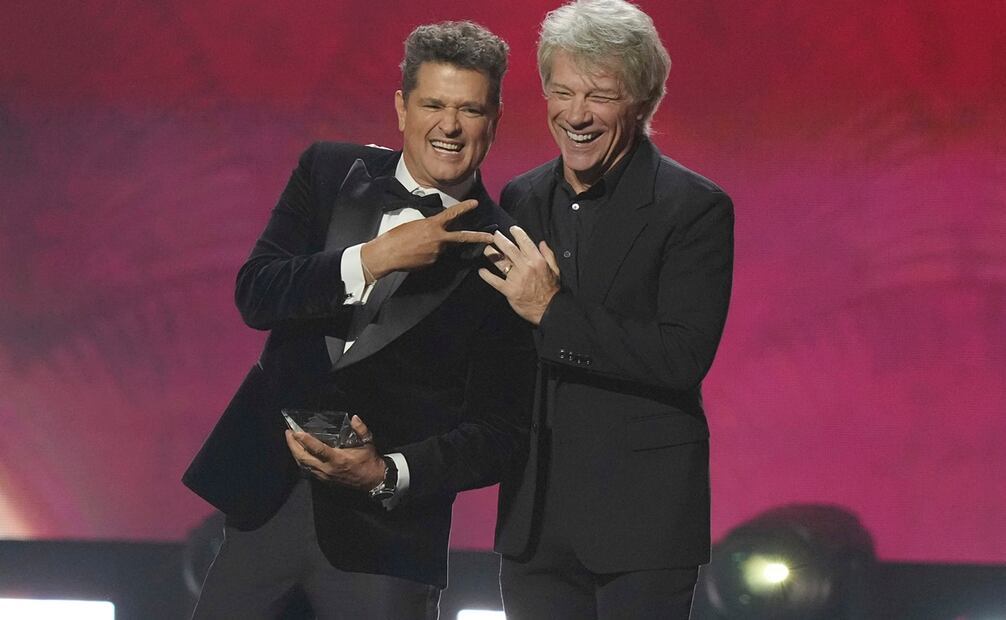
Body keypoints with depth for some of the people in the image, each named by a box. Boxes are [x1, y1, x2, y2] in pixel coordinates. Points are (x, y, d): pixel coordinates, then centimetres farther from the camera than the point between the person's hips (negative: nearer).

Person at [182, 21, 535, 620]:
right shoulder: (331, 172, 5)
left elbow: (500, 430, -6)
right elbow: (255, 294, -6)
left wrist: (386, 474, -20)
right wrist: (376, 258, -18)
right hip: (265, 502, 3)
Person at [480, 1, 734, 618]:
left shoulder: (696, 208, -8)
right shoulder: (522, 200, 10)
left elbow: (685, 357, -18)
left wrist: (552, 312, -20)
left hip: (642, 520, -6)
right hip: (537, 518, 6)